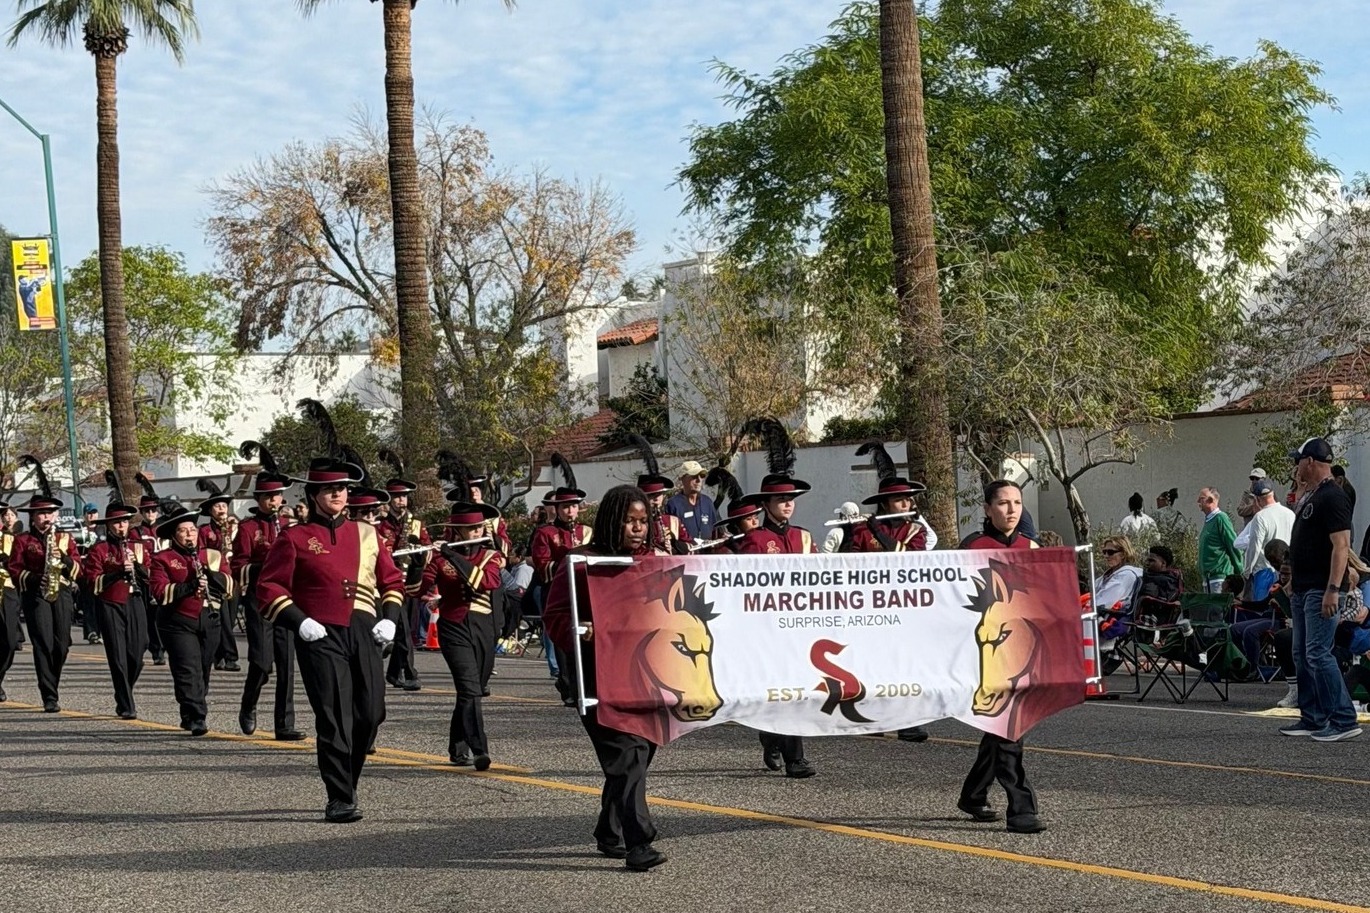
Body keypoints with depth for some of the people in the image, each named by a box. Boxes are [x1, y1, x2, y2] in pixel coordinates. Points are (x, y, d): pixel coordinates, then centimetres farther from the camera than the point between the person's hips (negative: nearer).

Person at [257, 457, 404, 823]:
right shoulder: (294, 539, 3)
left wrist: (389, 618, 6)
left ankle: (347, 782, 26)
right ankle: (339, 800, -3)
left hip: (364, 632, 4)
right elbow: (269, 589, 0)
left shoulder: (367, 534, 16)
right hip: (320, 636, -4)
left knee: (371, 714, 3)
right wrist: (299, 622, -12)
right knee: (334, 718, -9)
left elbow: (392, 580, 22)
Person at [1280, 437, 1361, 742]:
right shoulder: (1309, 497, 18)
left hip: (1321, 591, -11)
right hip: (1302, 589, 11)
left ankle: (1344, 720, -11)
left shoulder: (1333, 497, -14)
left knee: (1318, 654, -14)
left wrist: (1333, 589, -26)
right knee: (1302, 656, 11)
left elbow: (1341, 545, -21)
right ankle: (1312, 719, 17)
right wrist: (1292, 580, 21)